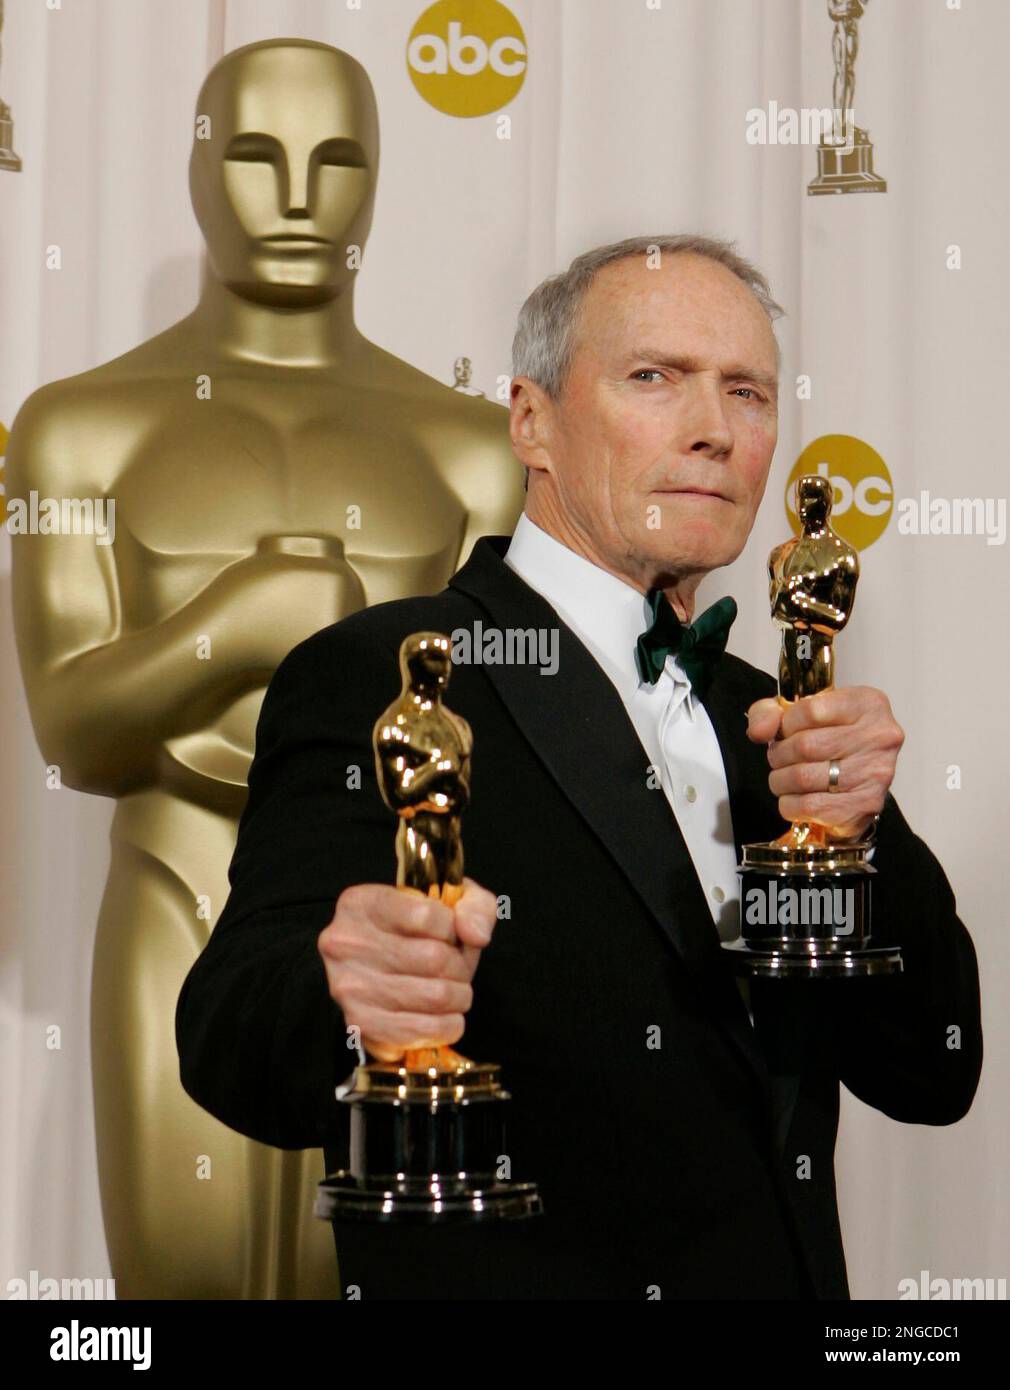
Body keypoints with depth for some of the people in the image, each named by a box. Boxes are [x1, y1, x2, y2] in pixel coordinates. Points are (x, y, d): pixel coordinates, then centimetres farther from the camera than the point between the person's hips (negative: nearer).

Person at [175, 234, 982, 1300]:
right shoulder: (372, 681, -12)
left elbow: (931, 1079, 2)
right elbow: (228, 1039, -23)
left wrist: (858, 832, -15)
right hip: (502, 1280, -6)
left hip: (792, 1278, 6)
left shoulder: (759, 721, 8)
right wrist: (345, 1001, -44)